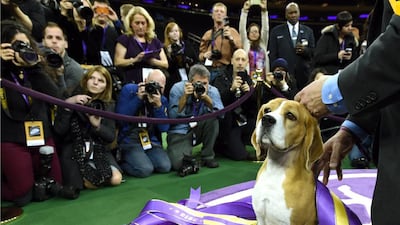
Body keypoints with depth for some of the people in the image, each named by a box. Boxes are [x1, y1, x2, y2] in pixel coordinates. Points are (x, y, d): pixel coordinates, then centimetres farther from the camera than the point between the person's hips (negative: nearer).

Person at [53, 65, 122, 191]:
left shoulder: (108, 105, 2)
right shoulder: (71, 99, -5)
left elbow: (111, 136, -2)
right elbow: (59, 131, -14)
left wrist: (97, 126, -22)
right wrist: (67, 105, -24)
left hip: (98, 150, 3)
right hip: (73, 149, -2)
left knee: (116, 179, -16)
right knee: (91, 183, -22)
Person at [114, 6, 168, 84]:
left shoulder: (155, 41, 16)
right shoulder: (125, 39, 7)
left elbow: (166, 64, 10)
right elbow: (117, 62, -2)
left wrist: (152, 61, -8)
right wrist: (134, 60, -17)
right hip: (132, 83, -3)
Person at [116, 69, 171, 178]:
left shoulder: (163, 100, 6)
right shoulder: (129, 89, -4)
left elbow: (164, 128, -5)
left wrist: (158, 106, -17)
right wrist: (138, 98, -19)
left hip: (151, 139, 4)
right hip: (129, 138, -4)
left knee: (165, 167, -17)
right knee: (145, 169, -23)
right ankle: (121, 162, 6)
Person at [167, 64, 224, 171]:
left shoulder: (213, 91, -5)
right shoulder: (178, 88, -11)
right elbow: (172, 116, -18)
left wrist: (207, 98, -30)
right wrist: (184, 97, -26)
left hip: (199, 130, 4)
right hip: (179, 132, -3)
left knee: (212, 116, -27)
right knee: (178, 164, -28)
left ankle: (208, 156, -9)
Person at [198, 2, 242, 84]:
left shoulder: (232, 31, 6)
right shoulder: (207, 34, 17)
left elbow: (239, 50, -7)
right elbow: (201, 53, 19)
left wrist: (231, 38, -22)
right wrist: (204, 55, -3)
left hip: (226, 70, -3)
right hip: (210, 71, 3)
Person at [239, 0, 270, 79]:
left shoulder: (263, 43, 14)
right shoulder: (246, 43, 9)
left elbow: (265, 29, 4)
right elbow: (241, 29, -2)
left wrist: (264, 11, -5)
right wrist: (244, 11, -10)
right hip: (248, 76, -2)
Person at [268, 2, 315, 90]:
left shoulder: (308, 31, 13)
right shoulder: (276, 31, 8)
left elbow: (314, 53, 12)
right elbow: (273, 54, 4)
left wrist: (305, 50, -10)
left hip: (303, 74, 2)